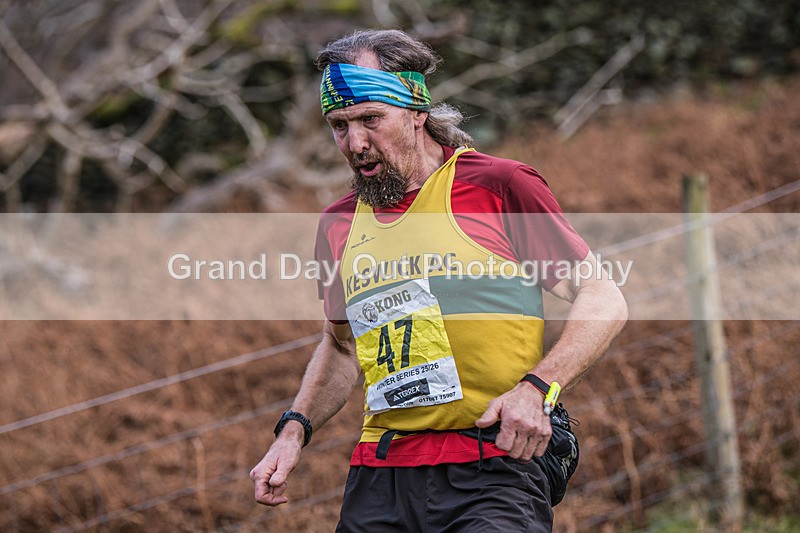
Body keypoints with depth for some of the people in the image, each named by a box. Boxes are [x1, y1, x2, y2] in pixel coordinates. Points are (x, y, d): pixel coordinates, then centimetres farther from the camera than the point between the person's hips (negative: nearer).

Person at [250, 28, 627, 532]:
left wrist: (536, 388, -13)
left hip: (491, 475, -5)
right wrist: (295, 430, 14)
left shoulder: (500, 186, -1)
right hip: (378, 481, 5)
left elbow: (604, 301, 1)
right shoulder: (339, 224, 14)